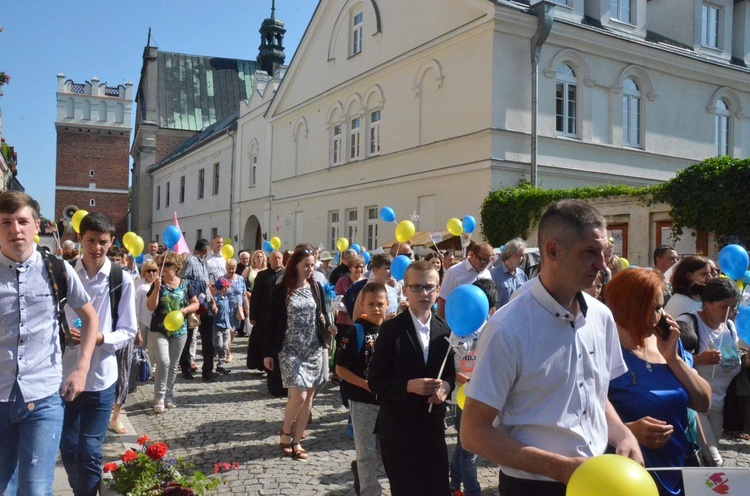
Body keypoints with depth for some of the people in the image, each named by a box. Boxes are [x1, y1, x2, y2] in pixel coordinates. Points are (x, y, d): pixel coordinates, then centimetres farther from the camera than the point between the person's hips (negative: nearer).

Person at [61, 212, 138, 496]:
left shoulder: (122, 280, -6)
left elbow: (128, 331, -3)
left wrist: (100, 338, -20)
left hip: (101, 377, -2)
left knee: (89, 451, 4)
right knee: (67, 448, 15)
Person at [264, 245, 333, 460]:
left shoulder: (316, 288, 4)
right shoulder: (280, 290, -5)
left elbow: (323, 315, 11)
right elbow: (272, 323, -3)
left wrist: (329, 327, -11)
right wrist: (268, 353, -3)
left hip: (313, 350, 4)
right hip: (290, 351, -4)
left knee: (308, 397, 5)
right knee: (298, 395, -12)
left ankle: (296, 441, 18)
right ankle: (285, 433, 15)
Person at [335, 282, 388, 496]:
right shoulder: (356, 331, -13)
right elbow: (340, 368, -12)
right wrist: (367, 384, -20)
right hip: (363, 401, -5)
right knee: (367, 452, 6)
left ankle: (361, 471, 41)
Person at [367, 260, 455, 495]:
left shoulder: (445, 330, 4)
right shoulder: (391, 329, -10)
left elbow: (450, 372, 11)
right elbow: (375, 380, -11)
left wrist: (445, 386, -11)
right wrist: (409, 386, -24)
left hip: (434, 424, 4)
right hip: (399, 428, -4)